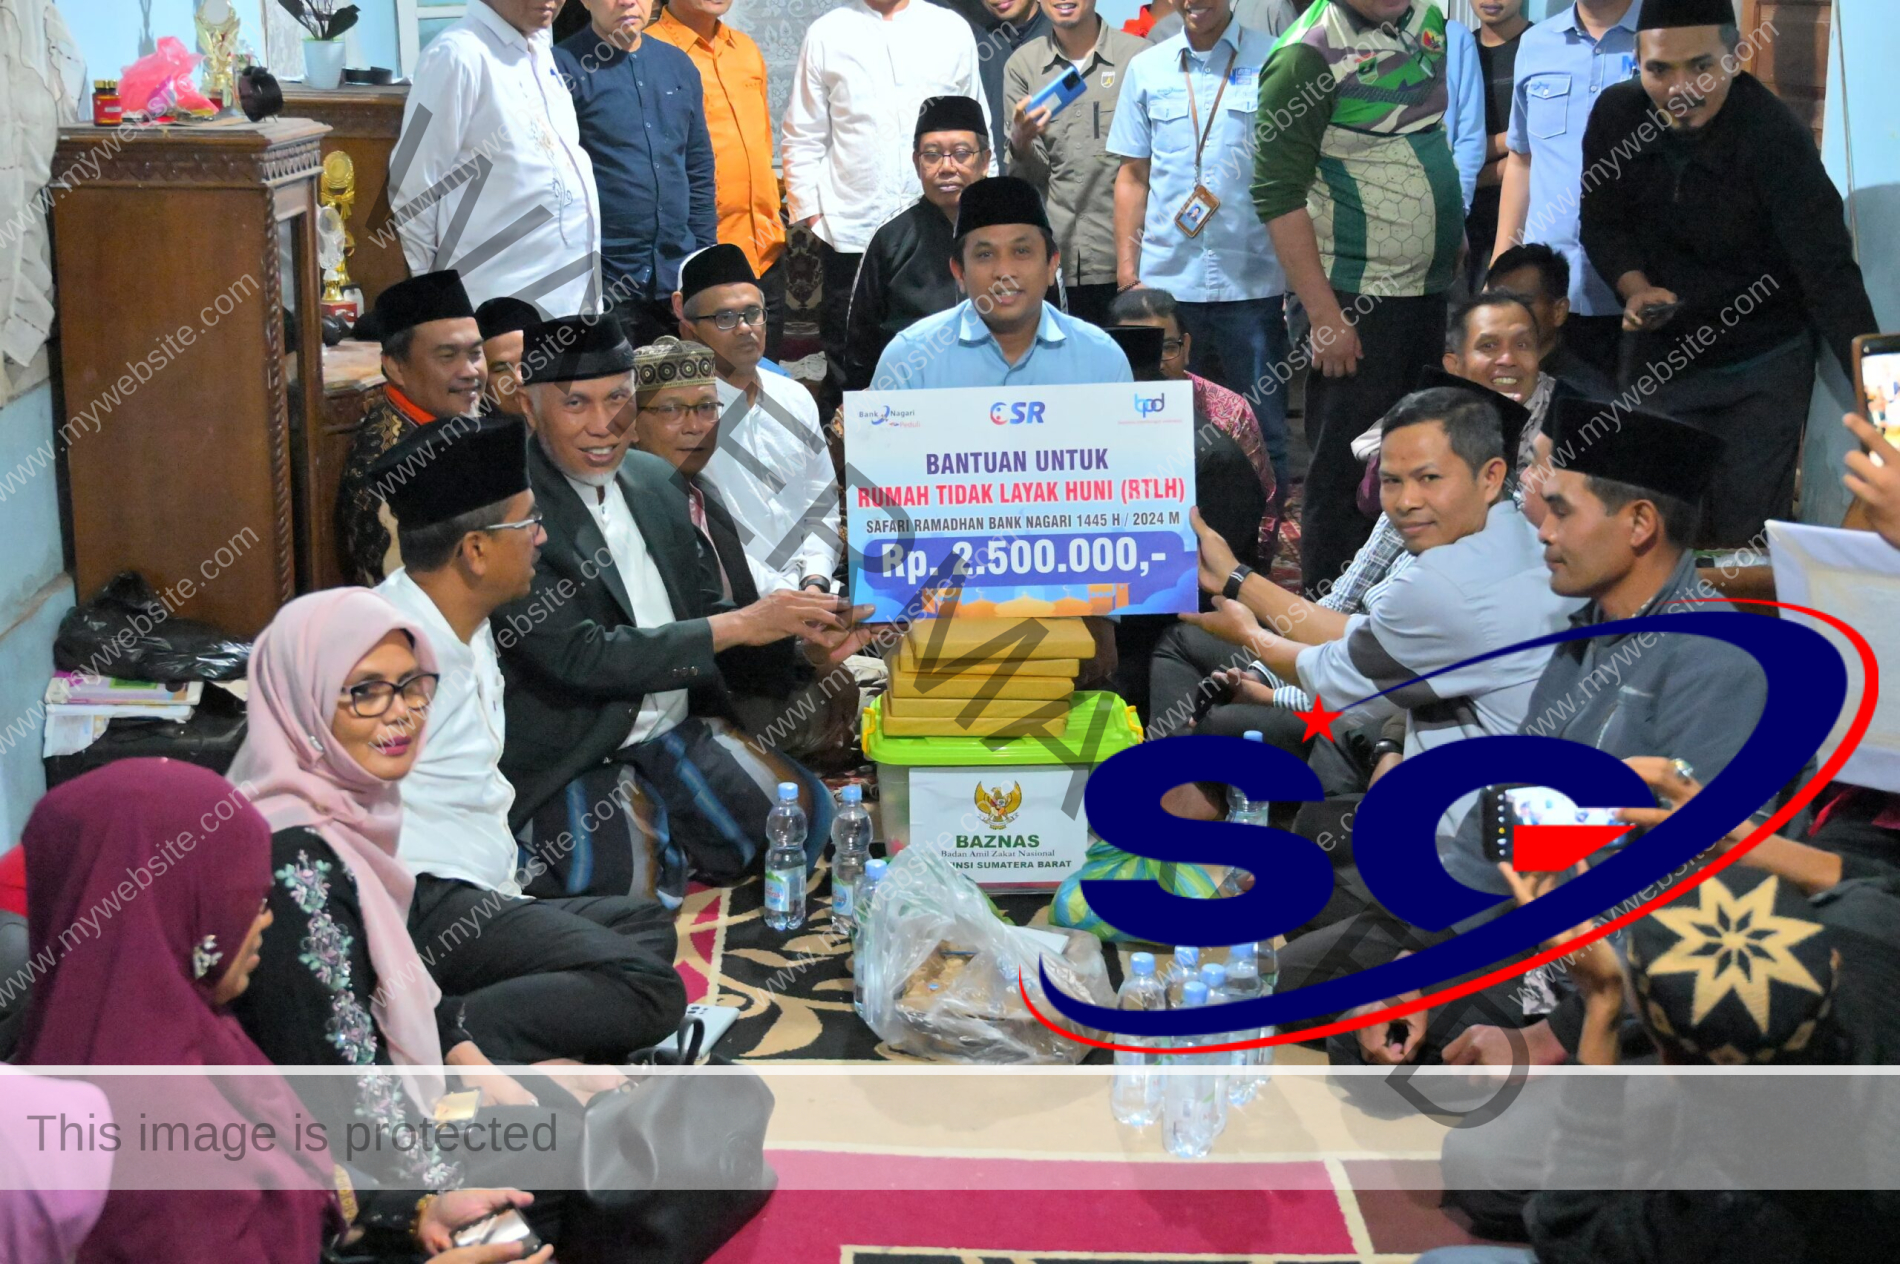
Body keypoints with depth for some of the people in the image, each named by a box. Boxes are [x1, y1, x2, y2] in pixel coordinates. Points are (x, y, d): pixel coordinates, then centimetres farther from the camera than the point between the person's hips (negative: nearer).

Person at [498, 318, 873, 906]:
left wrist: (797, 624, -7)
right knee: (652, 895, -25)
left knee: (808, 814, -8)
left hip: (678, 729, 7)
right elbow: (578, 658, -23)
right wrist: (739, 625, -21)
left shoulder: (655, 479, 8)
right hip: (572, 763, -7)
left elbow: (701, 610, 15)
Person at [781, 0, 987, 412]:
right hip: (849, 232, -1)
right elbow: (802, 138, 8)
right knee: (848, 367, 5)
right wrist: (809, 209, 0)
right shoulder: (826, 34, 7)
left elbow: (978, 128, 14)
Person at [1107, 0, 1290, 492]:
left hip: (1252, 281, -2)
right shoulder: (1146, 69, 9)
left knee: (1264, 433, 1)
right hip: (1165, 282, 2)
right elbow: (1132, 176, 13)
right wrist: (1126, 273, 6)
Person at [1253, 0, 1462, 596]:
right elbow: (1278, 196, -18)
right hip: (1356, 300, -8)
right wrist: (1324, 316, -20)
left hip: (1428, 288, 8)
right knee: (1345, 472, -1)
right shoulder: (1309, 55, -16)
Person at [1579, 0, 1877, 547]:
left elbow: (1829, 275, -28)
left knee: (1746, 541, -1)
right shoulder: (1617, 115, -10)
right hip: (1664, 357, 4)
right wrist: (1635, 288, -18)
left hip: (1762, 366, -4)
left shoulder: (1776, 136, -24)